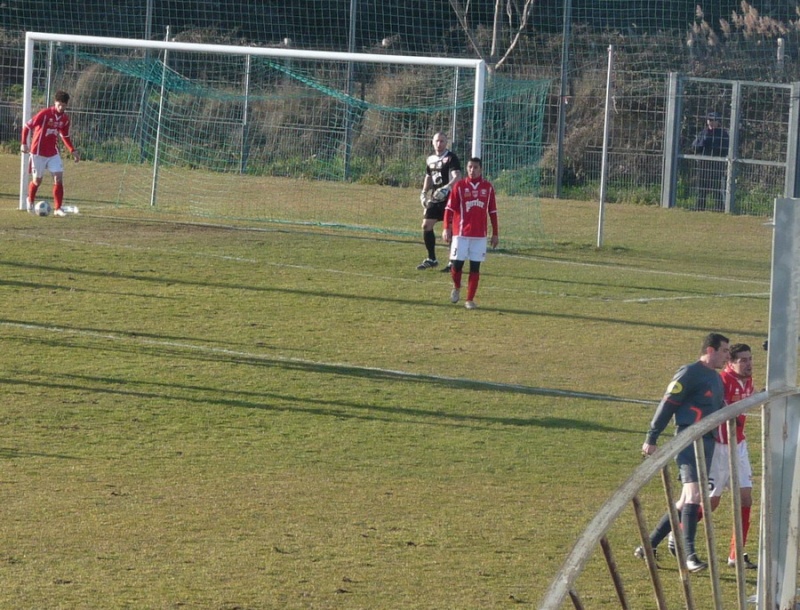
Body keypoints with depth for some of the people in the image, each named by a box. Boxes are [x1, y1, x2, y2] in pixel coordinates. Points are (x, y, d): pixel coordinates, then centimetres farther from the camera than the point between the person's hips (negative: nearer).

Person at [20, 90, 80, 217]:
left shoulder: (65, 118, 0)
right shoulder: (45, 114, -17)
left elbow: (65, 136, 16)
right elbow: (27, 126, -12)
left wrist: (73, 150, 6)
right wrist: (24, 144, -17)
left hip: (53, 153, 4)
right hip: (38, 152, -4)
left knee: (58, 178, -9)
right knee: (37, 180, 6)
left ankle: (58, 208, -5)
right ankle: (30, 201, 35)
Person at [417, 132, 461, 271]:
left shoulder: (451, 158, -10)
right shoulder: (431, 159, 12)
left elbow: (457, 177, -21)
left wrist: (446, 188, -36)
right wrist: (424, 193, 14)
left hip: (450, 198, -7)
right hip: (435, 198, 7)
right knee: (426, 226, 4)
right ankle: (431, 259, 17)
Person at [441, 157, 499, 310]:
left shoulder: (488, 187, 7)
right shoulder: (459, 186, 1)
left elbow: (492, 211, 11)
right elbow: (449, 208, -1)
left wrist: (495, 233, 11)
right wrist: (447, 228, -11)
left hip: (480, 234, 1)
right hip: (461, 233, -1)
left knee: (475, 267, -1)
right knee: (456, 263, -6)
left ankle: (470, 300, 7)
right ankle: (456, 288, 24)